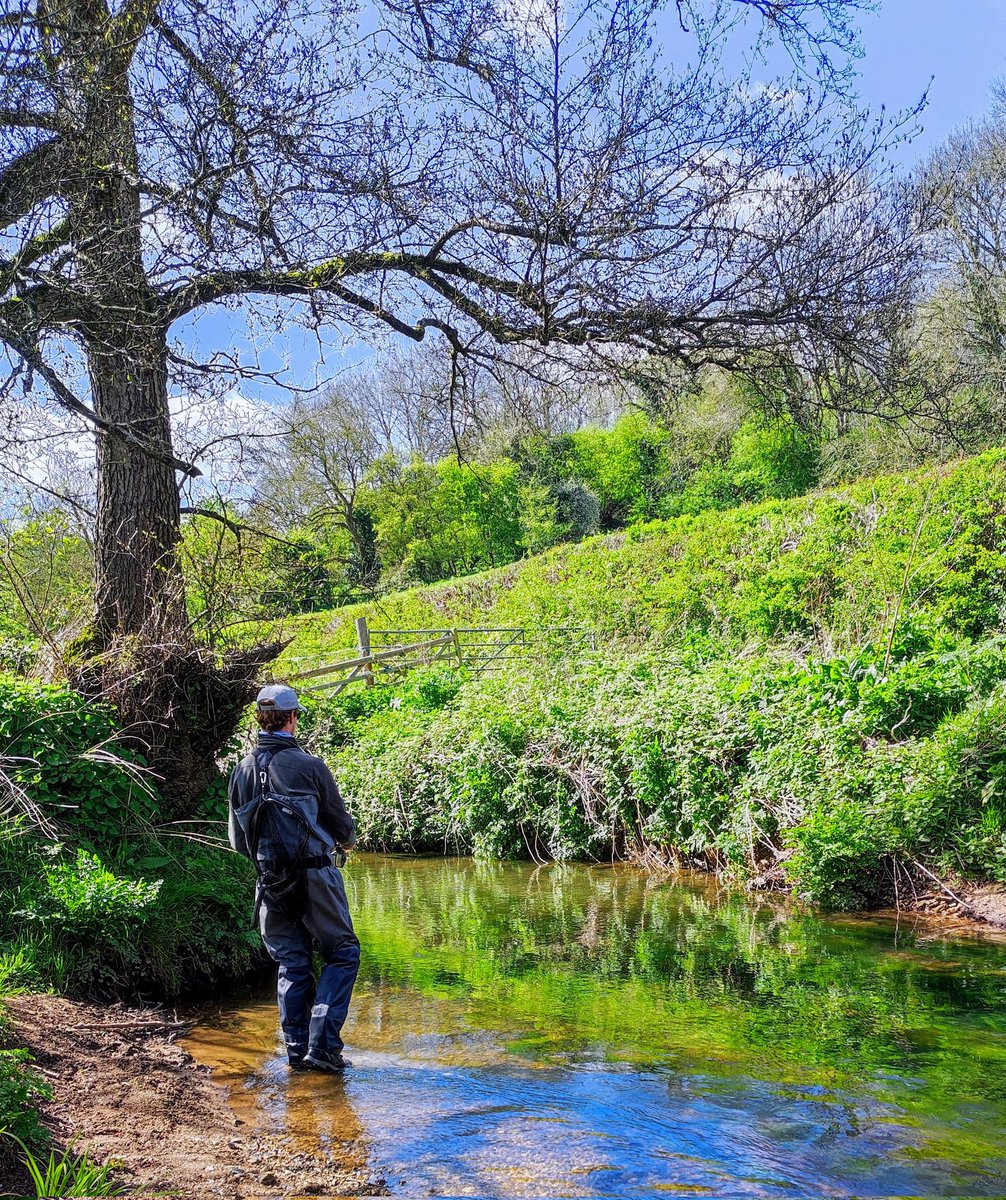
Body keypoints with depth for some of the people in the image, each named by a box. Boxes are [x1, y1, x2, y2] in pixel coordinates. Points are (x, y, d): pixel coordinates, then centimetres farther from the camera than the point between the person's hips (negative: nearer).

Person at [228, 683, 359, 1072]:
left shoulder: (242, 770, 5)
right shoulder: (309, 766, -9)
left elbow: (237, 838, 11)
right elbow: (340, 822, 1)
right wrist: (347, 841, 24)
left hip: (270, 881, 5)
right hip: (314, 875, -5)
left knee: (291, 964, 14)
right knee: (343, 953, 5)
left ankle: (297, 1050, 14)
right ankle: (322, 1044, -5)